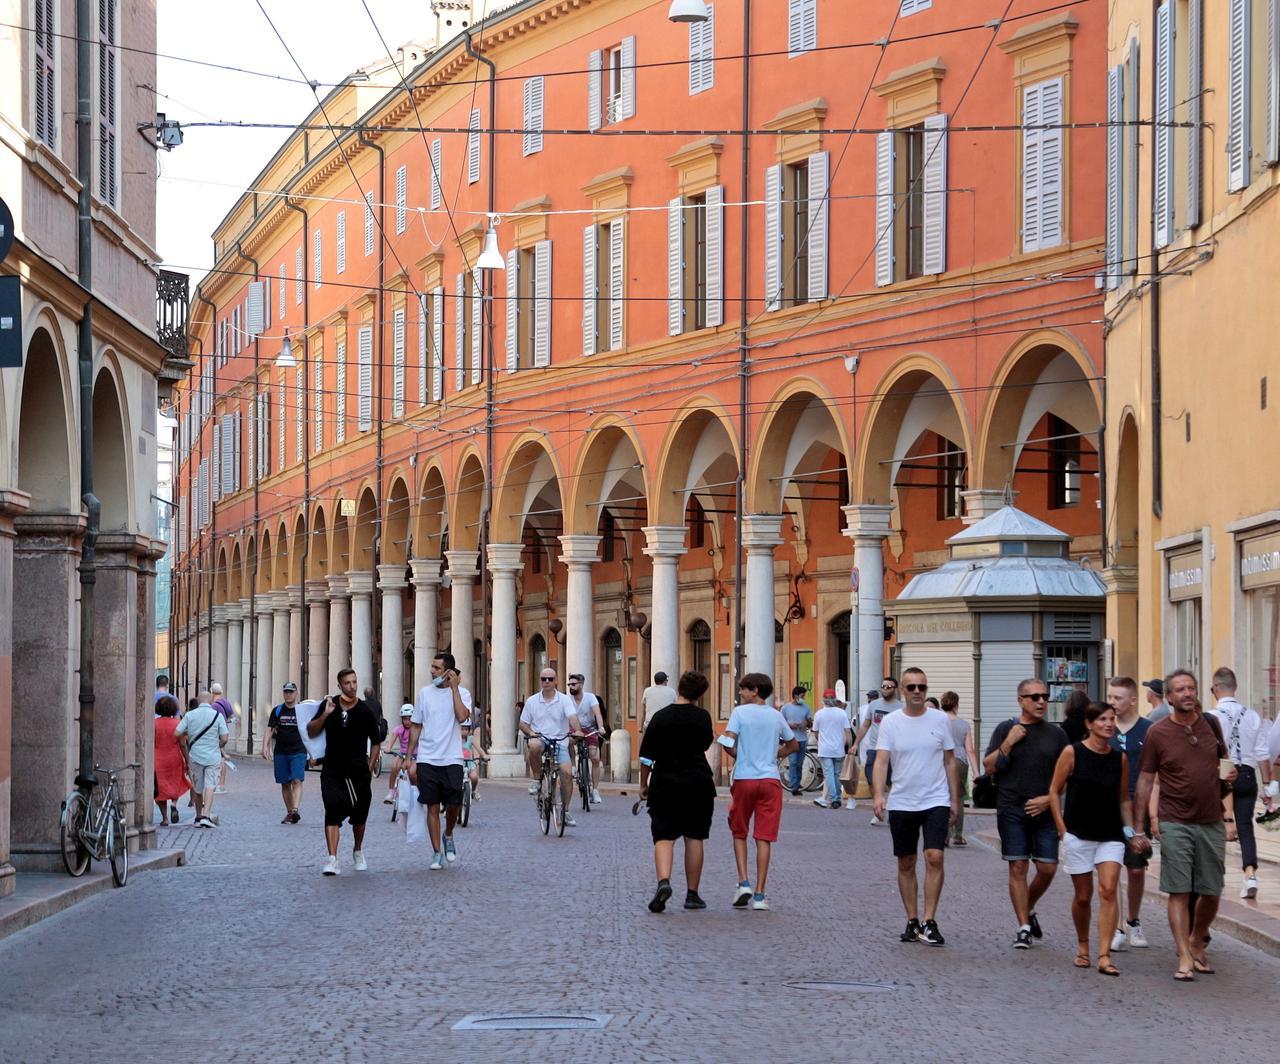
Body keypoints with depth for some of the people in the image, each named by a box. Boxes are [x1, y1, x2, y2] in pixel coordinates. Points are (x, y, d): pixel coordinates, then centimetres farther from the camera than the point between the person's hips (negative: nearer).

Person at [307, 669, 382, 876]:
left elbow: (376, 742, 6)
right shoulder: (329, 705, 1)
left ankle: (358, 851, 37)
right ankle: (332, 858, -21)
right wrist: (324, 715, -13)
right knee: (332, 812, -15)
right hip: (333, 770, 0)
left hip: (358, 770, 0)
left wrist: (369, 768, -2)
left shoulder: (365, 711, -2)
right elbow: (311, 732, 3)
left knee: (359, 815, 12)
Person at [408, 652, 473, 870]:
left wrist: (454, 688, -15)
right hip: (426, 760, 2)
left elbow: (462, 716, -20)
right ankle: (437, 853, 8)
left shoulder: (462, 693, 0)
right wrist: (411, 760, 7)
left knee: (454, 803, -5)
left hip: (452, 760, -2)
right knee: (432, 806, 1)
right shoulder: (424, 693, 6)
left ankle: (448, 836, 26)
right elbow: (415, 727, 10)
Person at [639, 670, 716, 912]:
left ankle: (663, 881, -25)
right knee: (694, 838, 10)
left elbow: (647, 756, -5)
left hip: (665, 785, -1)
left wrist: (643, 784, 8)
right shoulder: (703, 717, -2)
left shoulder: (661, 717, -6)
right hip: (698, 784, 1)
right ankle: (692, 894, 12)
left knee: (663, 837, -1)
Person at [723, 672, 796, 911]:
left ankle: (743, 882, 0)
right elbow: (792, 745, 20)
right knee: (764, 838, 1)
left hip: (744, 778, -2)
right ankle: (760, 894, -1)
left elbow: (728, 742, -12)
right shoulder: (776, 715, 10)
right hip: (770, 780, 2)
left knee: (739, 833, 14)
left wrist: (739, 757, 6)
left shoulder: (740, 712, -3)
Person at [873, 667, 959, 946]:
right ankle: (912, 922, 18)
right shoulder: (890, 722, 0)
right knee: (906, 864, 8)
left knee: (934, 857, -15)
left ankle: (929, 923, -11)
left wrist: (955, 800, 8)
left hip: (935, 801, -1)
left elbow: (950, 762, 9)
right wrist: (878, 795, -22)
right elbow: (881, 761, -7)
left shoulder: (940, 719, 2)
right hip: (901, 804, 1)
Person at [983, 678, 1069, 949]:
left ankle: (1028, 909, 26)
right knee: (1018, 867, -3)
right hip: (1012, 811, -2)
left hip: (1045, 811, 2)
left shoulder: (1056, 734, 9)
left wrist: (1049, 798, -5)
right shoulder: (1006, 729, 5)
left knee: (1047, 868, -1)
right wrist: (1008, 743, -11)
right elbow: (989, 767, 2)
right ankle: (1024, 927, 3)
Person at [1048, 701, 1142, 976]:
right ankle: (1082, 946, 32)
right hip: (1078, 836, -2)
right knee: (1083, 896, 7)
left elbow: (1123, 799, 14)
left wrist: (1130, 831, 5)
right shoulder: (1072, 753, -5)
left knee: (1108, 891, -14)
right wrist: (1062, 829, -5)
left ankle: (1104, 956, -16)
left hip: (1111, 837, 2)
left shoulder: (1120, 758, 4)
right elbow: (1055, 792, 0)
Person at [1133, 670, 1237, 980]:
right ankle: (1185, 959, -4)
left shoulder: (1211, 724, 6)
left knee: (1211, 893, 8)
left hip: (1212, 823, 3)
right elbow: (1145, 780, 0)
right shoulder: (1158, 733, -4)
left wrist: (1230, 774, 2)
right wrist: (1137, 827, -1)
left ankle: (1197, 943, 31)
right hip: (1175, 823, -3)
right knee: (1179, 892, -6)